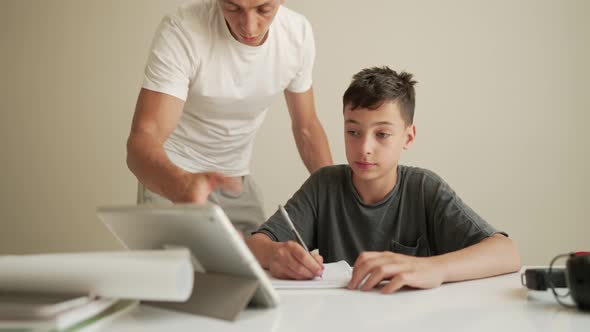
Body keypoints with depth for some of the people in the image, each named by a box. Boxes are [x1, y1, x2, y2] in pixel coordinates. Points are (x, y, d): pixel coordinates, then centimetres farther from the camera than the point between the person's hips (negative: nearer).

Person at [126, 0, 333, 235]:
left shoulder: (297, 32, -14)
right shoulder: (180, 32, -28)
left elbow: (306, 127, 0)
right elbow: (143, 138, -37)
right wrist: (180, 185, -58)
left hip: (235, 178, 4)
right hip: (172, 176, -3)